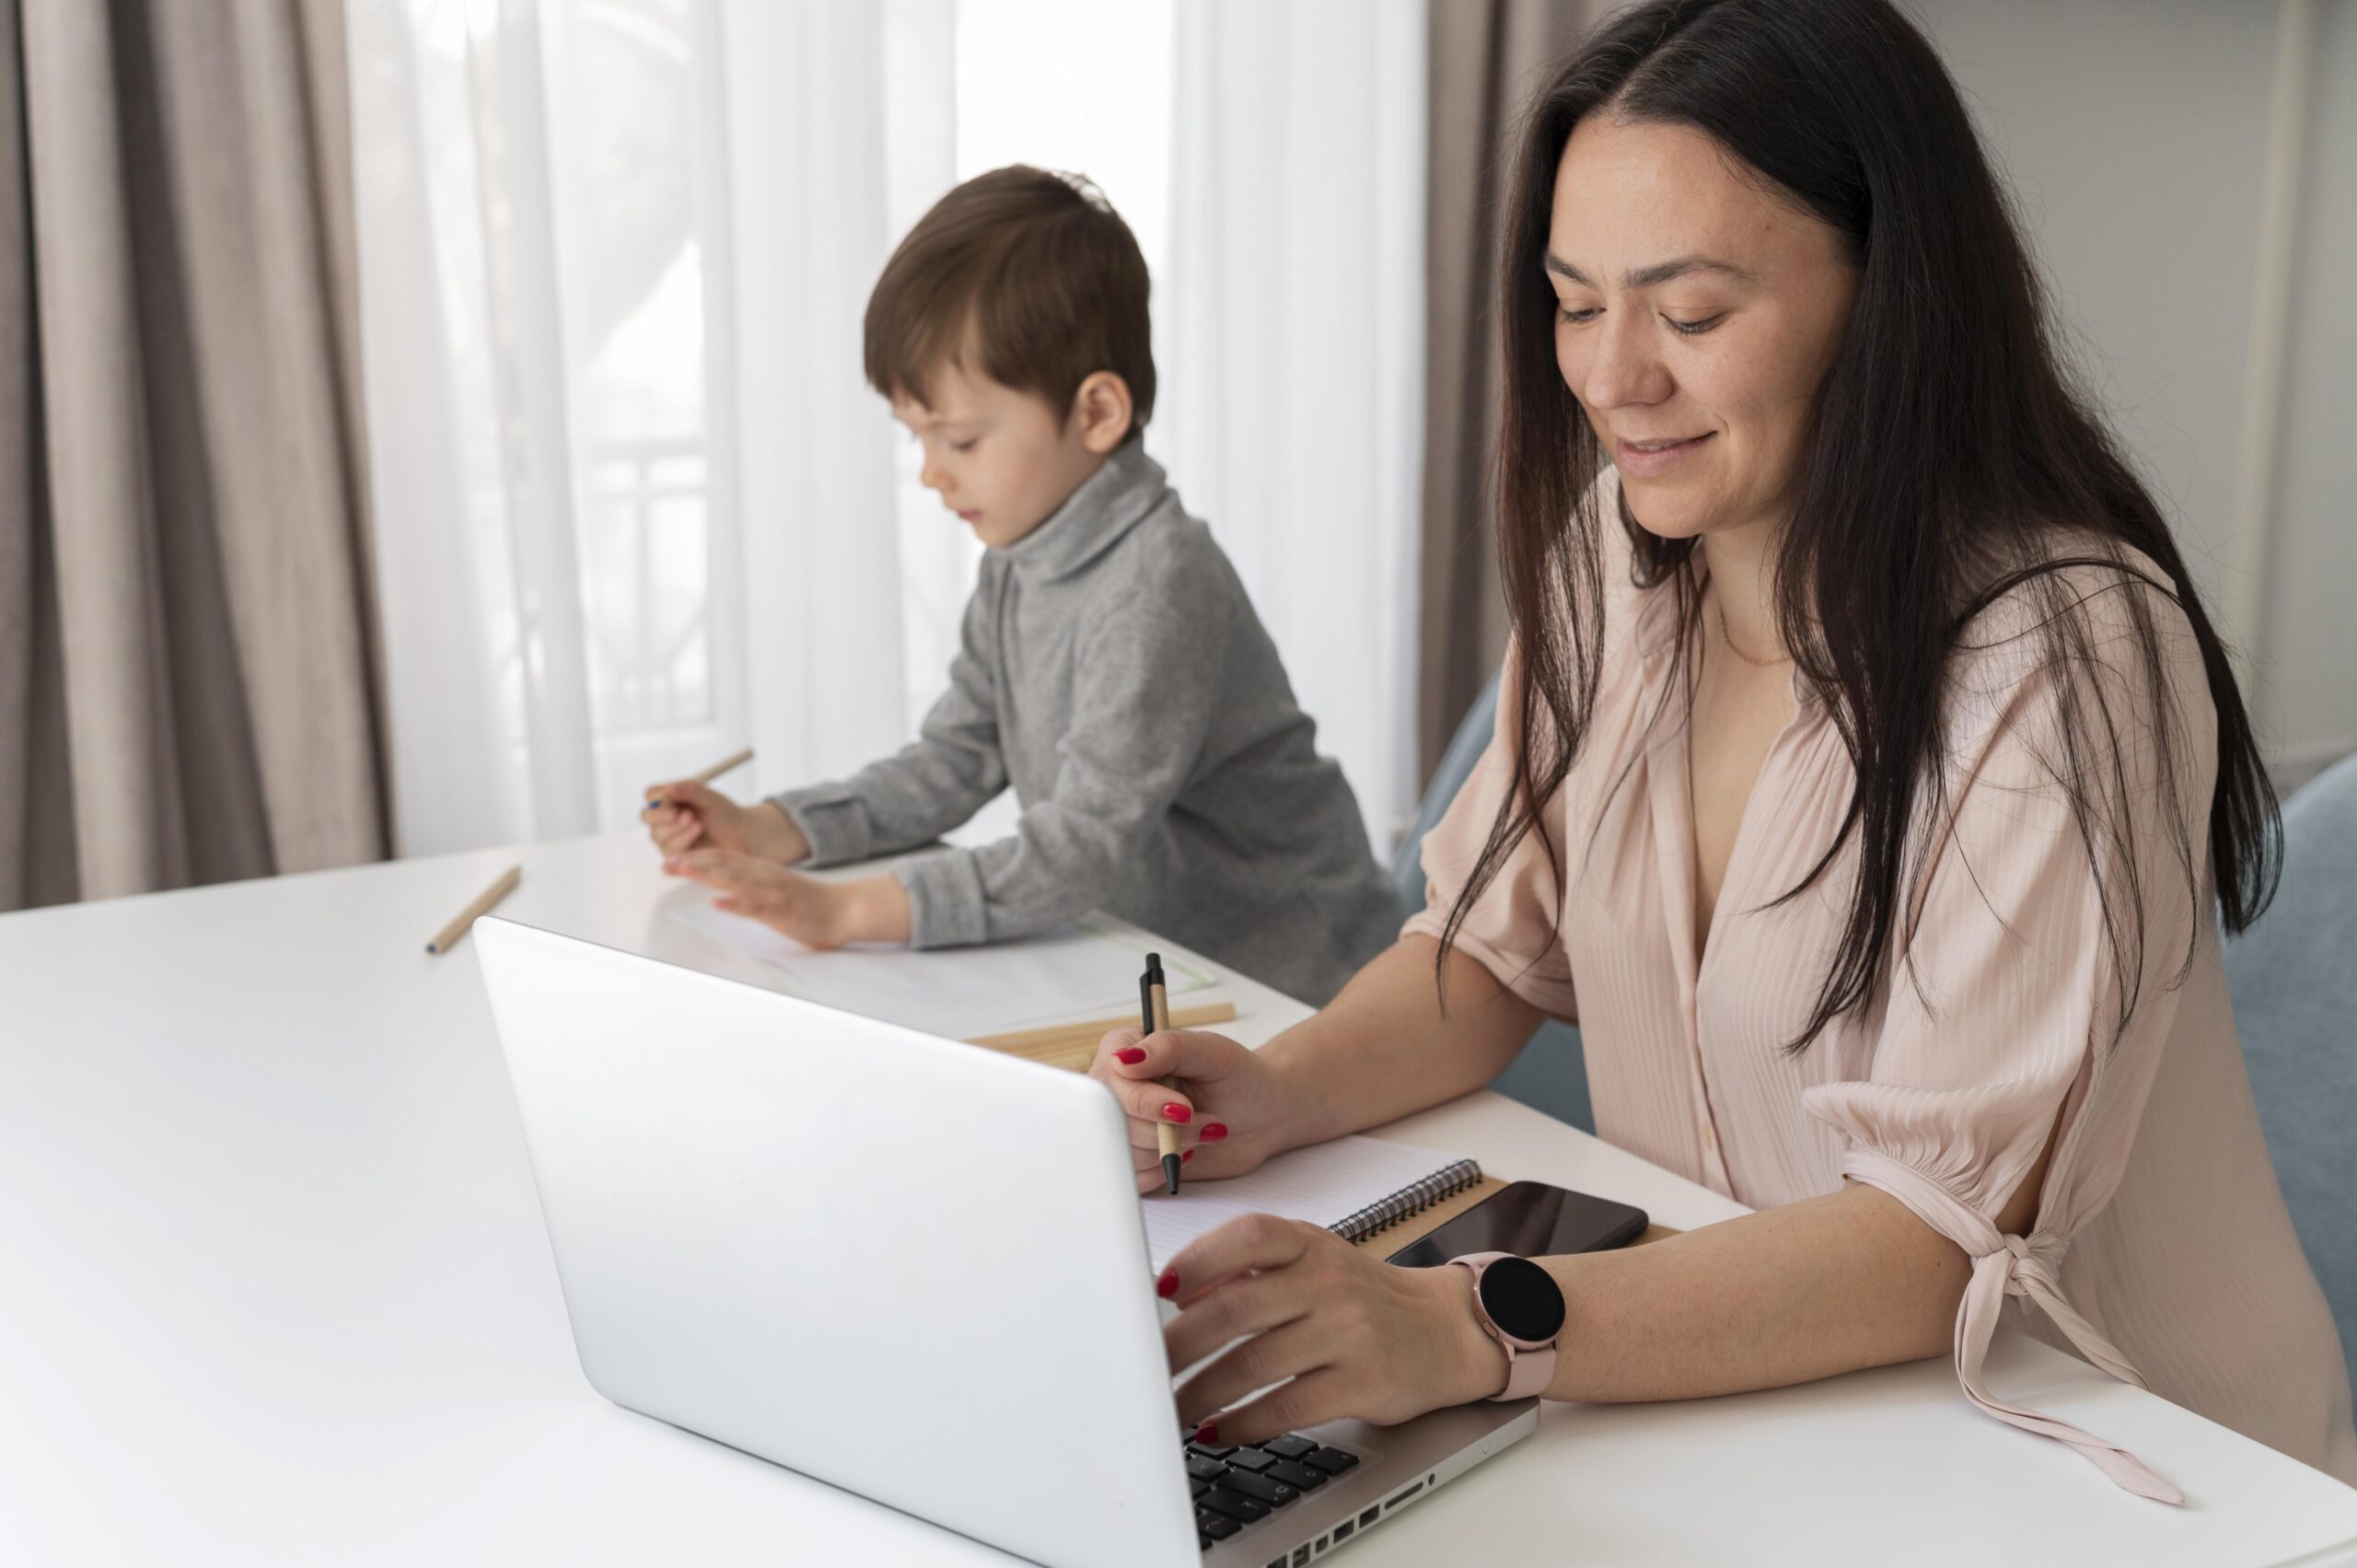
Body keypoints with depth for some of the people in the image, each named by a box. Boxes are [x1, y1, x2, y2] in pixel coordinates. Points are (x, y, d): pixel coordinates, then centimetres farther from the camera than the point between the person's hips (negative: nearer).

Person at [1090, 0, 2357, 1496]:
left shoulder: (2067, 660, -21)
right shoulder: (1613, 552, 0)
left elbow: (1943, 1230, -26)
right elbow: (1497, 943, 6)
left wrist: (1465, 1328, -39)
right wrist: (1280, 1092, -14)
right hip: (1729, 1408, 6)